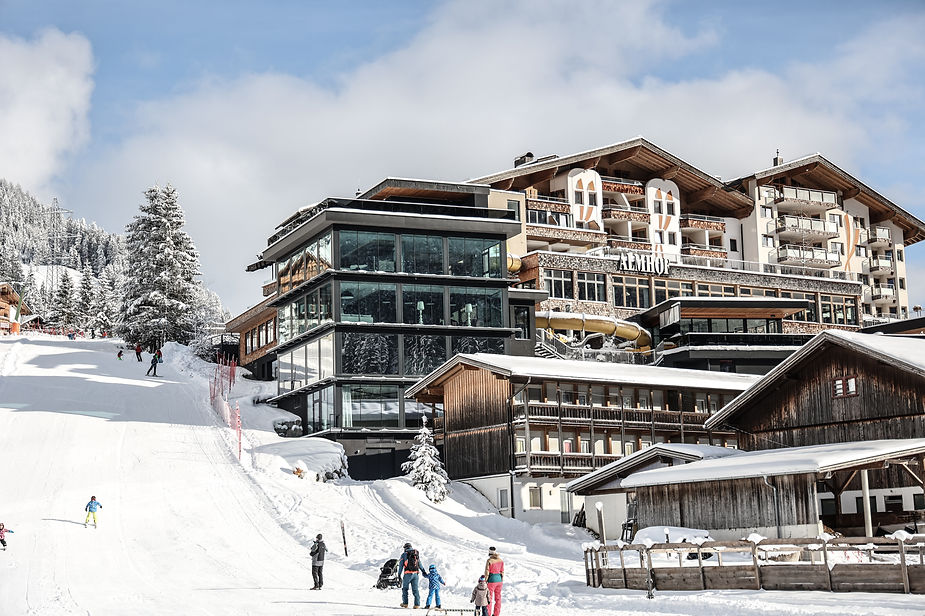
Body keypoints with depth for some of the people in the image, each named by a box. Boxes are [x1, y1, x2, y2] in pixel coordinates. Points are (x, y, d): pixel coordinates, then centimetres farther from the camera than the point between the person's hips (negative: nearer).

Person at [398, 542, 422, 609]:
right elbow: (419, 564, 16)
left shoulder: (404, 554, 1)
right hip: (415, 574, 3)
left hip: (407, 574, -3)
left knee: (405, 588, 13)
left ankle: (405, 603, 12)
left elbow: (401, 565, -2)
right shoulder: (416, 553, 11)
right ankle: (417, 604, -3)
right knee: (415, 589, 6)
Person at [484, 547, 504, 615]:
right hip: (499, 579, 6)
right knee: (498, 597, 15)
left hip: (492, 579, -6)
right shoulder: (500, 560, 2)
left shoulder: (489, 561, -16)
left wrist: (485, 582, -5)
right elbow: (502, 572, 8)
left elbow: (487, 573, -14)